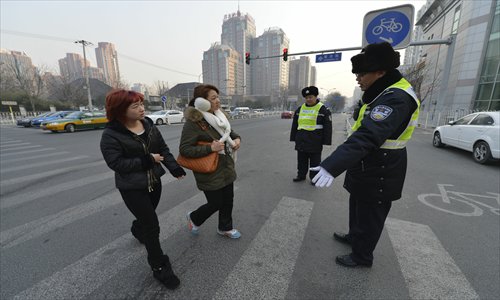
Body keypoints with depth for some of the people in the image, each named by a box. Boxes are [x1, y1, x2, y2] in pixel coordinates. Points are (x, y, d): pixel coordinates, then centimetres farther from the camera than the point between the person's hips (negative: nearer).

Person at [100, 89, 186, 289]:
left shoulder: (148, 125, 1)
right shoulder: (111, 135, -17)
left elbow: (163, 148, 2)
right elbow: (116, 163, -22)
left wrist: (174, 168, -10)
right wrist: (147, 160, -24)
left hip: (154, 181, 6)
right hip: (132, 188, -6)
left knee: (147, 216, 26)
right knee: (152, 225, -2)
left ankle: (137, 230, 62)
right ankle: (160, 267, 17)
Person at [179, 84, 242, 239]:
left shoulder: (218, 116, 5)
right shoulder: (193, 122, -19)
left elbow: (229, 132, 21)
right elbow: (184, 149, -21)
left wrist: (237, 139, -1)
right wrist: (210, 148, -27)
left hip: (226, 168, 8)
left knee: (228, 200, 17)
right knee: (215, 203, 6)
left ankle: (225, 228, 42)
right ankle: (194, 218, 39)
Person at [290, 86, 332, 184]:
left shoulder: (323, 109, -3)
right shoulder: (300, 108, 11)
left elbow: (327, 126, -5)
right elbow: (295, 124, 16)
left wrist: (326, 141, -9)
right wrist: (293, 138, 13)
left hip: (315, 140, -4)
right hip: (301, 140, 5)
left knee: (315, 160, 6)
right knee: (301, 158, 13)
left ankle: (314, 177, 19)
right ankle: (301, 175, 26)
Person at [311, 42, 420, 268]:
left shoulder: (396, 98, -25)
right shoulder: (386, 93, 10)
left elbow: (367, 137, -40)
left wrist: (331, 166, -48)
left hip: (378, 173, -10)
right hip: (368, 167, 10)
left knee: (369, 214, 9)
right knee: (357, 206, 25)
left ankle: (362, 256, 31)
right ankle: (354, 236, 48)